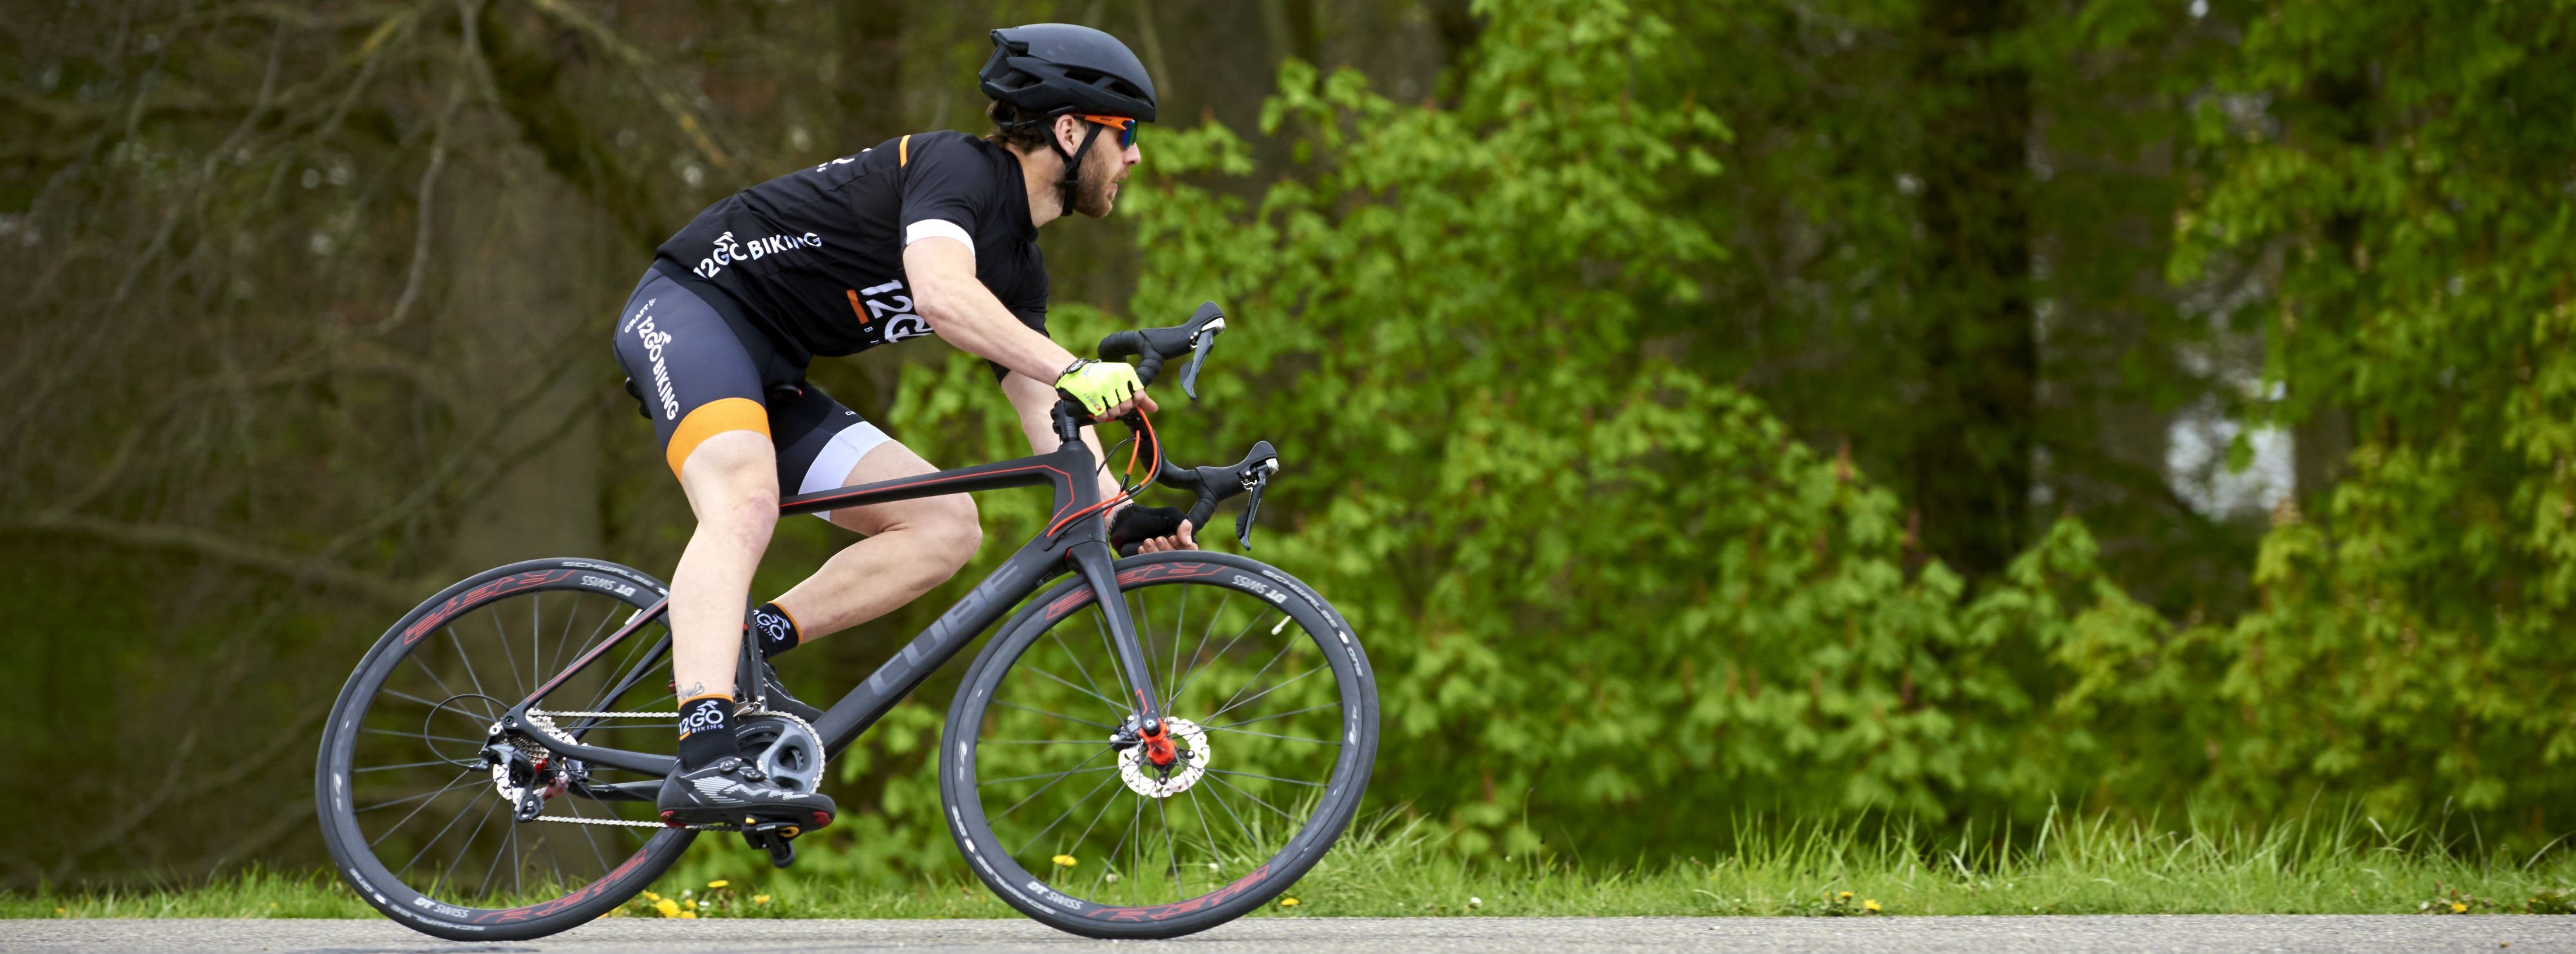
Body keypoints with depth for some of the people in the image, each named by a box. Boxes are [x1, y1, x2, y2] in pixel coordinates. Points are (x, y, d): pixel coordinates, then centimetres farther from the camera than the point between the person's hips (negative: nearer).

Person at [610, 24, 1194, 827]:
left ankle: (747, 644, -4)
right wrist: (1076, 372, -43)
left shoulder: (1017, 268, 12)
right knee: (746, 504, -35)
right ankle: (704, 761, -49)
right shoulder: (956, 168, -16)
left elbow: (1045, 410, 6)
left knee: (947, 526, -2)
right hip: (690, 310, -10)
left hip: (773, 380, 10)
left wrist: (1119, 516, -10)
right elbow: (943, 295, -35)